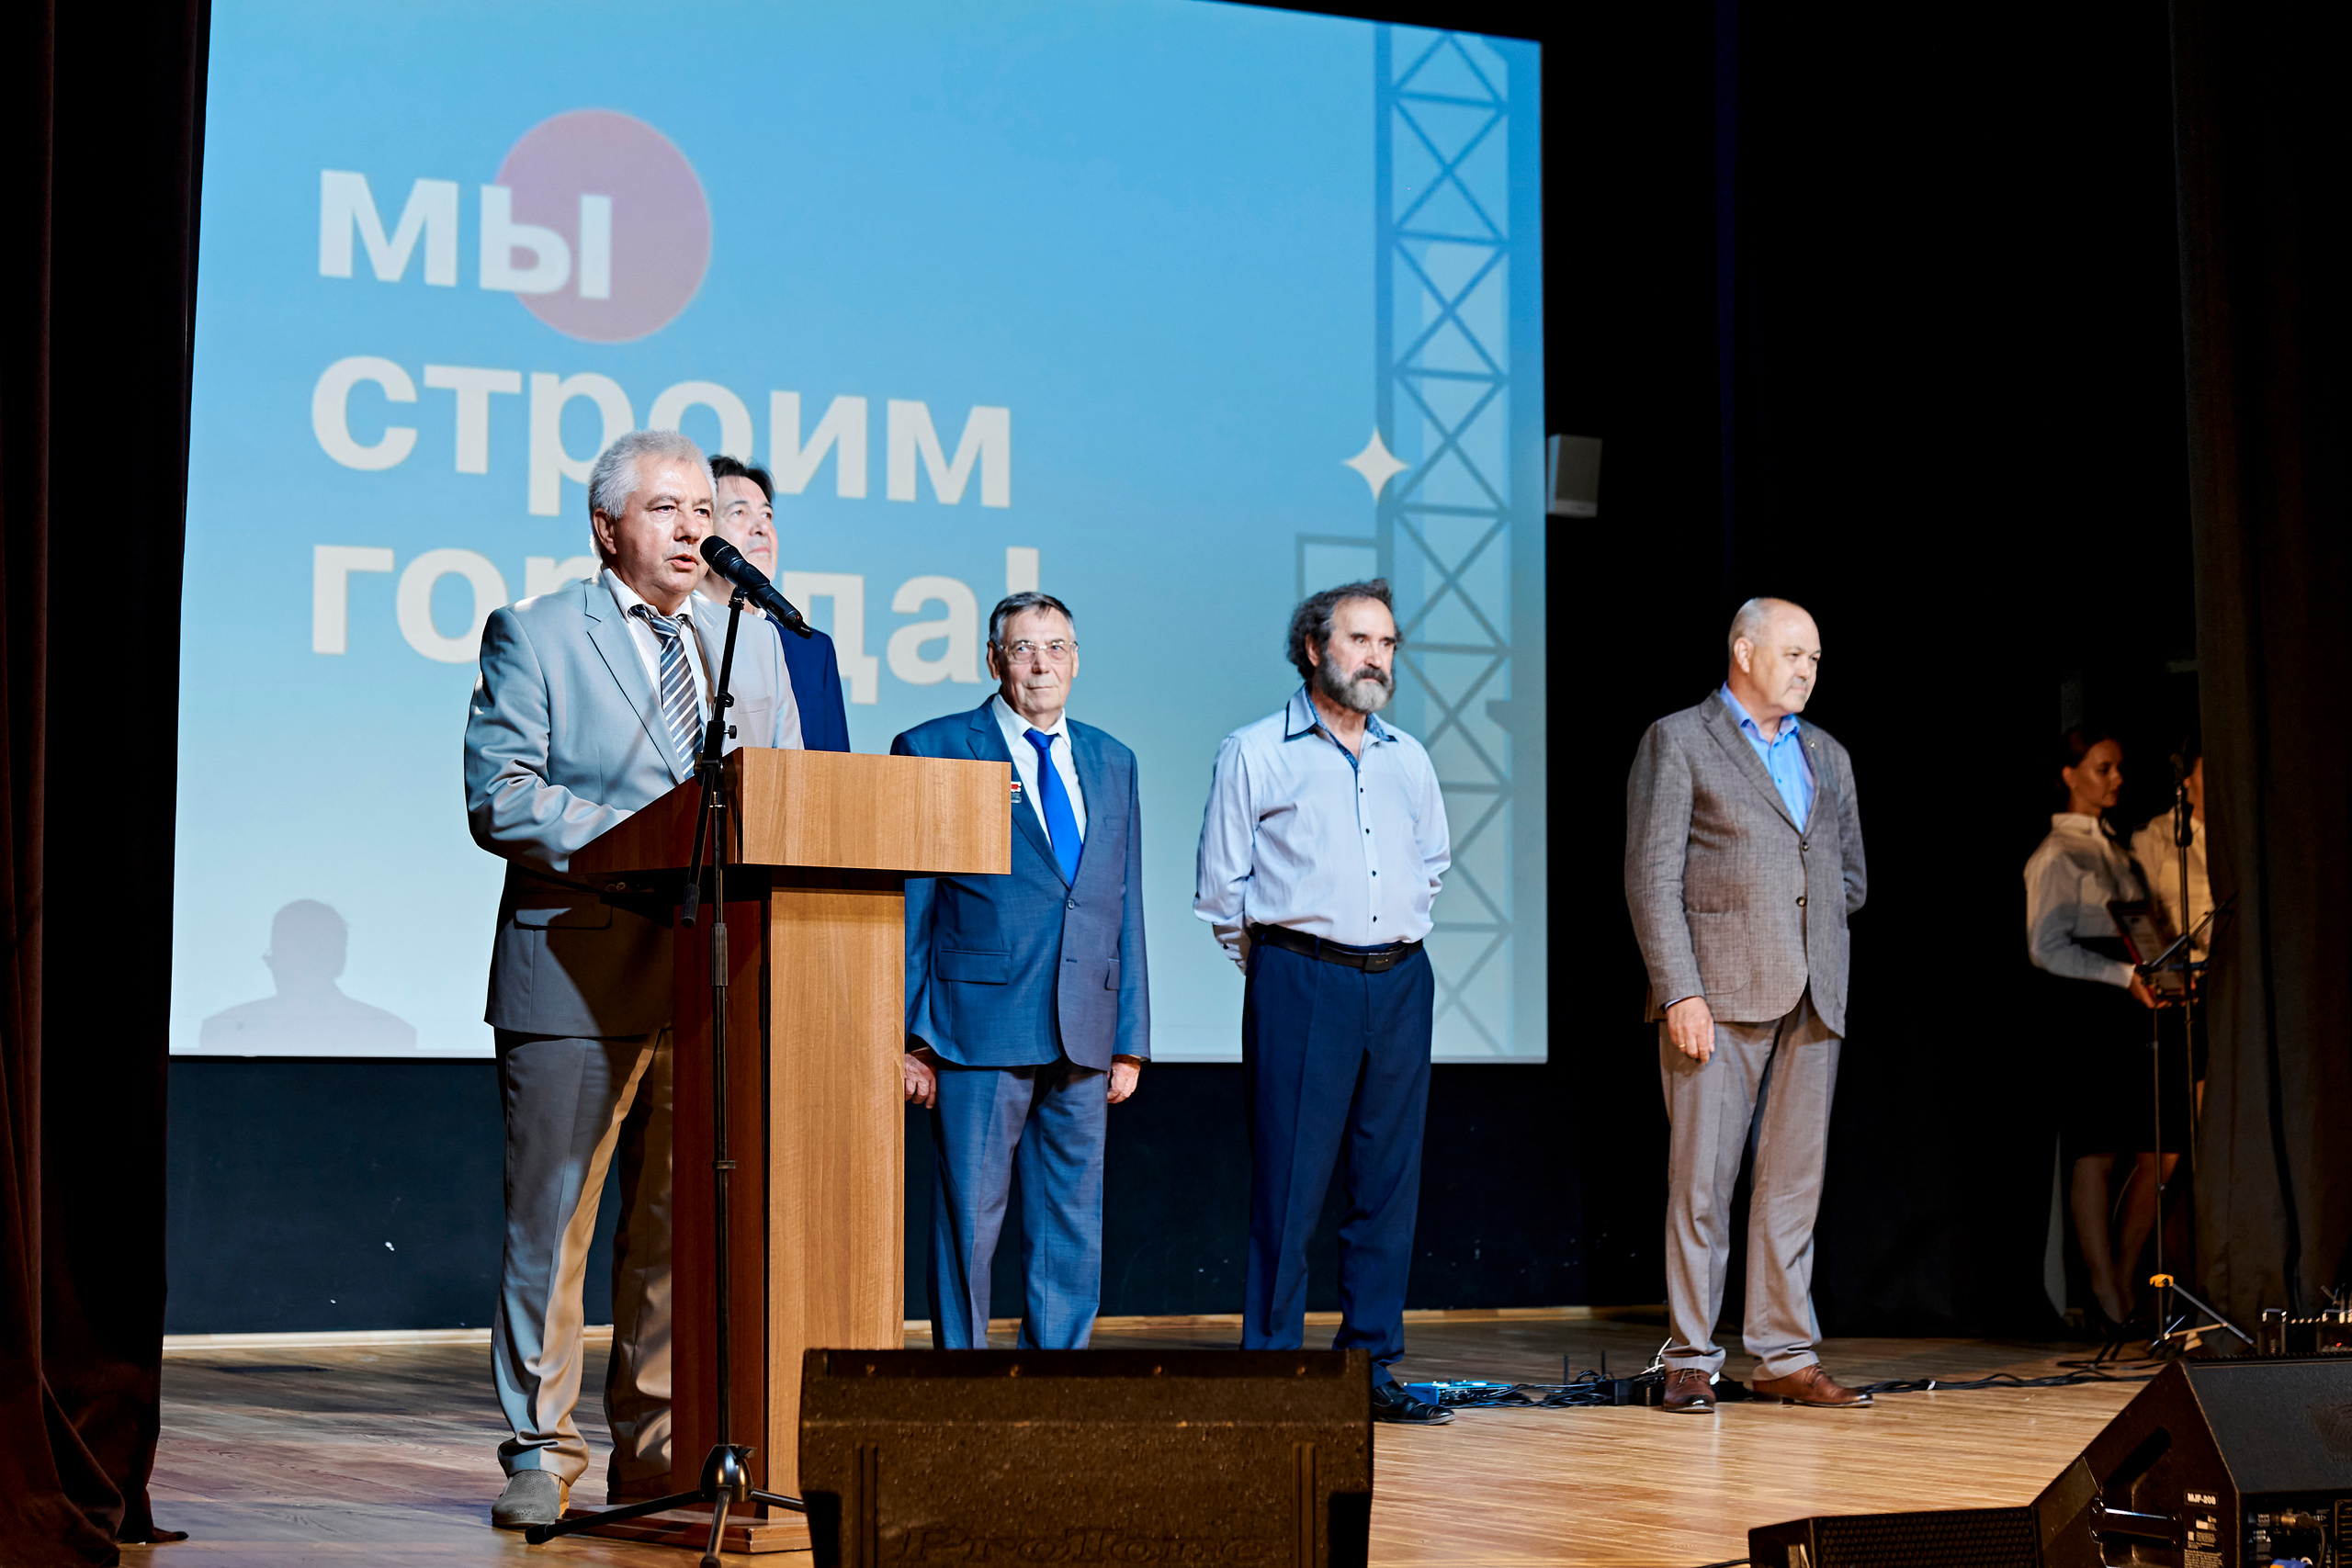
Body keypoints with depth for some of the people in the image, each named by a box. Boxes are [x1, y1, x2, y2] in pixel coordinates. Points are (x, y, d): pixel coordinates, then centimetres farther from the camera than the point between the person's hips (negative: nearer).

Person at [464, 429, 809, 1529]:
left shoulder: (753, 646, 18)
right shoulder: (532, 636, 3)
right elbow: (499, 800, -8)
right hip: (578, 970, -4)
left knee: (685, 1224, 7)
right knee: (550, 1222, -1)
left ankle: (657, 1448, 16)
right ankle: (540, 1453, 8)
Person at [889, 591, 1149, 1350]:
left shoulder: (1112, 762, 16)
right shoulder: (932, 751, 2)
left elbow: (1125, 907, 16)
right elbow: (905, 907, 0)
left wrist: (1131, 1038, 10)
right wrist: (909, 1033, -6)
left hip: (1083, 1035, 4)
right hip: (979, 1026, -4)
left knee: (1073, 1229, 6)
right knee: (967, 1221, -2)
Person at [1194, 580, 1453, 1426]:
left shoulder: (1409, 761, 15)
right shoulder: (1255, 752, 1)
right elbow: (1219, 886, 4)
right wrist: (1274, 966, 7)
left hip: (1399, 982, 5)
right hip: (1299, 983, -5)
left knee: (1388, 1182, 5)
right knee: (1288, 1185, -5)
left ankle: (1372, 1367, 11)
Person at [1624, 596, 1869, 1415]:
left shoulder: (1828, 756, 19)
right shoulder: (1677, 741, 2)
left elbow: (1850, 874, 27)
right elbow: (1651, 877, -6)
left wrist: (1817, 940, 9)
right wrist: (1680, 991, -14)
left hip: (1811, 1002, 5)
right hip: (1717, 997, -5)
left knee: (1795, 1180, 5)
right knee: (1701, 1179, -4)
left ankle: (1785, 1356, 11)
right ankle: (1691, 1361, 2)